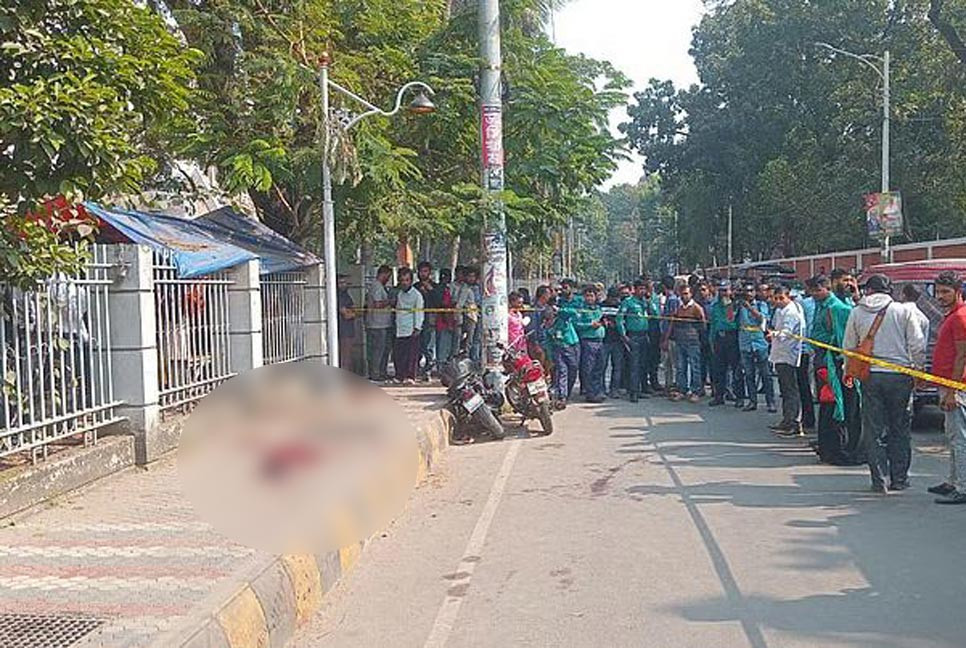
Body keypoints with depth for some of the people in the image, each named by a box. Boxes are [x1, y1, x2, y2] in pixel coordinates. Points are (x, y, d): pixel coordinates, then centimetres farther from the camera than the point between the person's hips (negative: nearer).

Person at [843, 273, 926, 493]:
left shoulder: (857, 312, 3)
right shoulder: (903, 311, -1)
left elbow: (848, 347, 9)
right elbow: (918, 345, -2)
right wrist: (919, 369, 11)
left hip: (870, 376, 1)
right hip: (900, 376, 0)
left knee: (874, 430, 6)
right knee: (900, 430, 11)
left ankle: (880, 481, 5)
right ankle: (899, 479, 14)